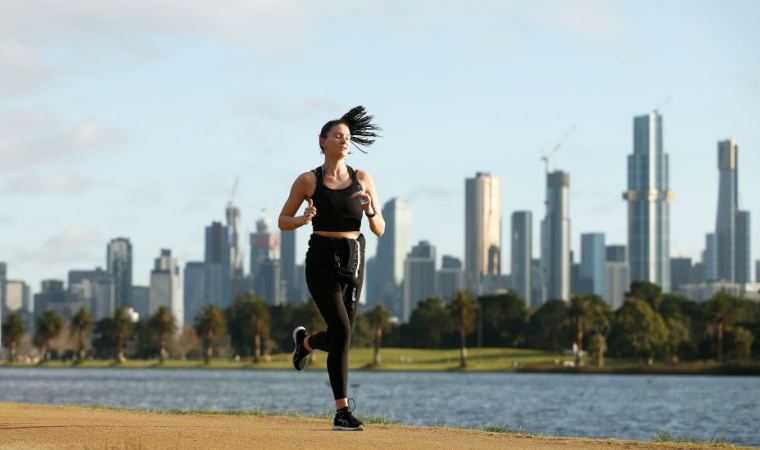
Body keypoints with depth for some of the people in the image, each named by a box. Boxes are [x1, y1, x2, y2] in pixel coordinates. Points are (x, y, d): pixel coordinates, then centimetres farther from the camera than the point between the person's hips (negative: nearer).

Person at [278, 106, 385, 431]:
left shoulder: (362, 179, 5)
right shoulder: (308, 181, 0)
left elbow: (379, 230, 5)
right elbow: (282, 221, 7)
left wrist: (370, 209, -15)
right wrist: (302, 220, -15)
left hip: (353, 261, 4)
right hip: (322, 260, -4)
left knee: (339, 337, 11)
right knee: (342, 332, -18)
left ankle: (305, 341, 49)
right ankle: (342, 412, -12)